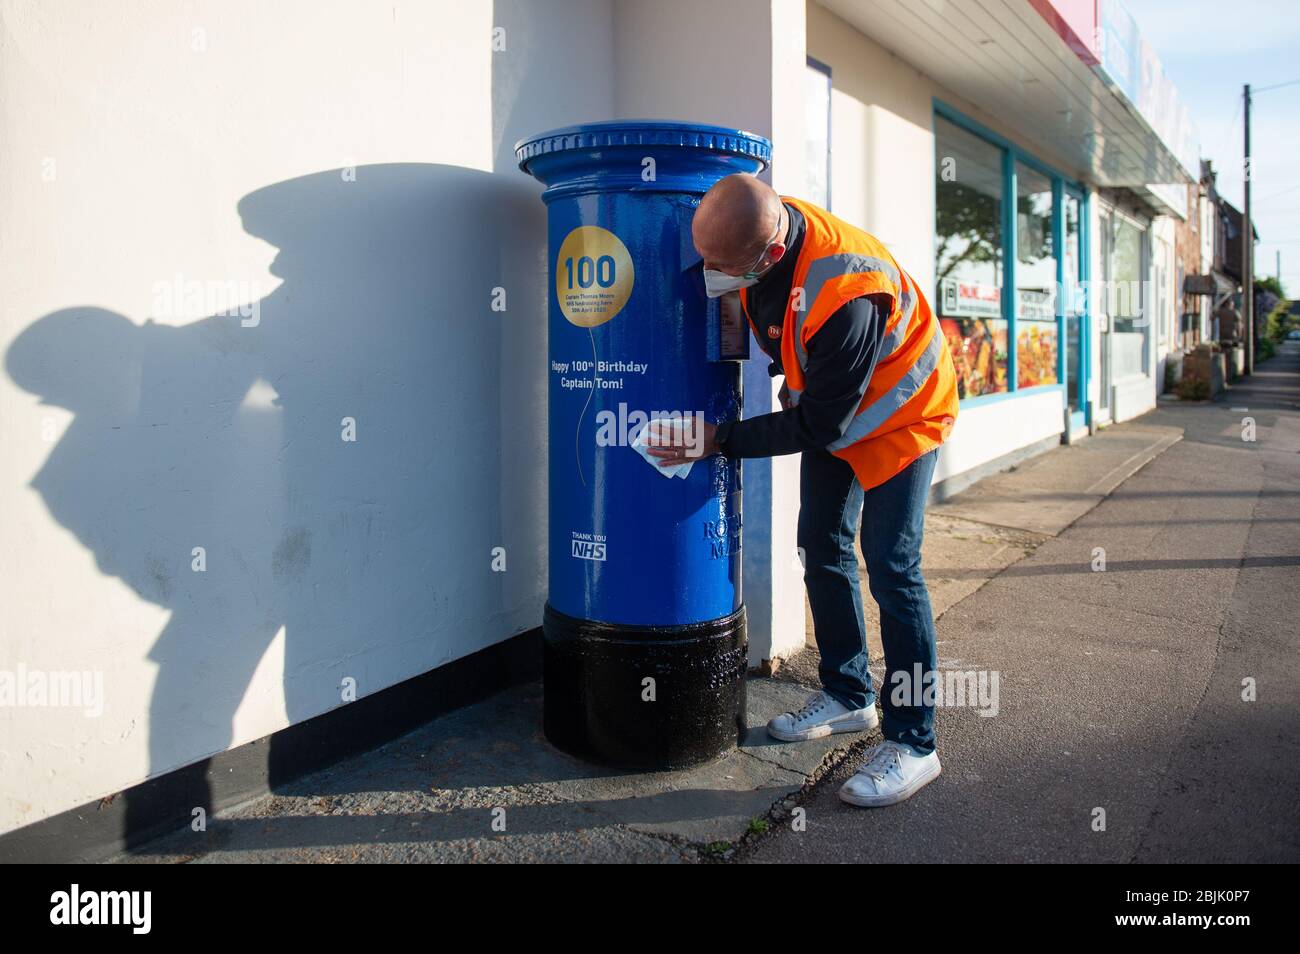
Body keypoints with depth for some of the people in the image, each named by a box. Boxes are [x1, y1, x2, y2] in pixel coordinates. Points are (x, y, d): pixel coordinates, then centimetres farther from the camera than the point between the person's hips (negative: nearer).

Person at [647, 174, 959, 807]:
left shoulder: (845, 295, -40)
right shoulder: (763, 232, -17)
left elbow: (819, 425, -30)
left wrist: (718, 440, -28)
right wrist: (789, 372, 3)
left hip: (896, 412, -8)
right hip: (820, 396, 8)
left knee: (891, 567, -9)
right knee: (821, 546, 9)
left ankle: (913, 743, 2)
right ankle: (847, 694, 25)